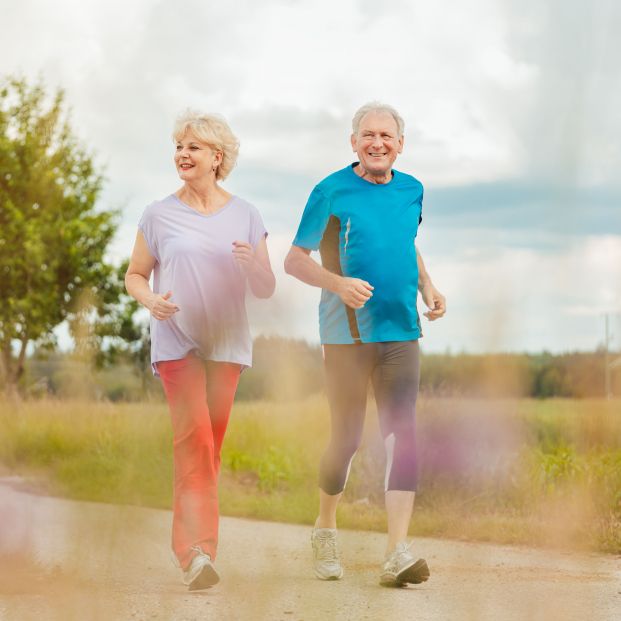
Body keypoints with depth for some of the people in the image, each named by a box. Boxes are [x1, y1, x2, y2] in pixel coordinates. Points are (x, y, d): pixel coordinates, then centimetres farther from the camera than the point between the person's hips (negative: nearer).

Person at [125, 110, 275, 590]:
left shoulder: (245, 216, 6)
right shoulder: (159, 215, 2)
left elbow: (267, 289, 8)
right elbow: (135, 275, 9)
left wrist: (252, 263, -14)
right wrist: (150, 300, -14)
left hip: (227, 342, 3)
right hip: (177, 340, -2)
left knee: (212, 442, 5)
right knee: (194, 437, -17)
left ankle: (192, 544, 17)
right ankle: (198, 551, -22)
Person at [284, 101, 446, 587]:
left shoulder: (412, 191, 10)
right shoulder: (331, 192, -4)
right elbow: (294, 260, -3)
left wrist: (428, 286, 10)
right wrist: (339, 283, -20)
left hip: (401, 332, 4)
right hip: (347, 332, -3)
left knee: (402, 435, -8)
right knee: (347, 437, 2)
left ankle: (398, 554, -11)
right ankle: (326, 530, 28)